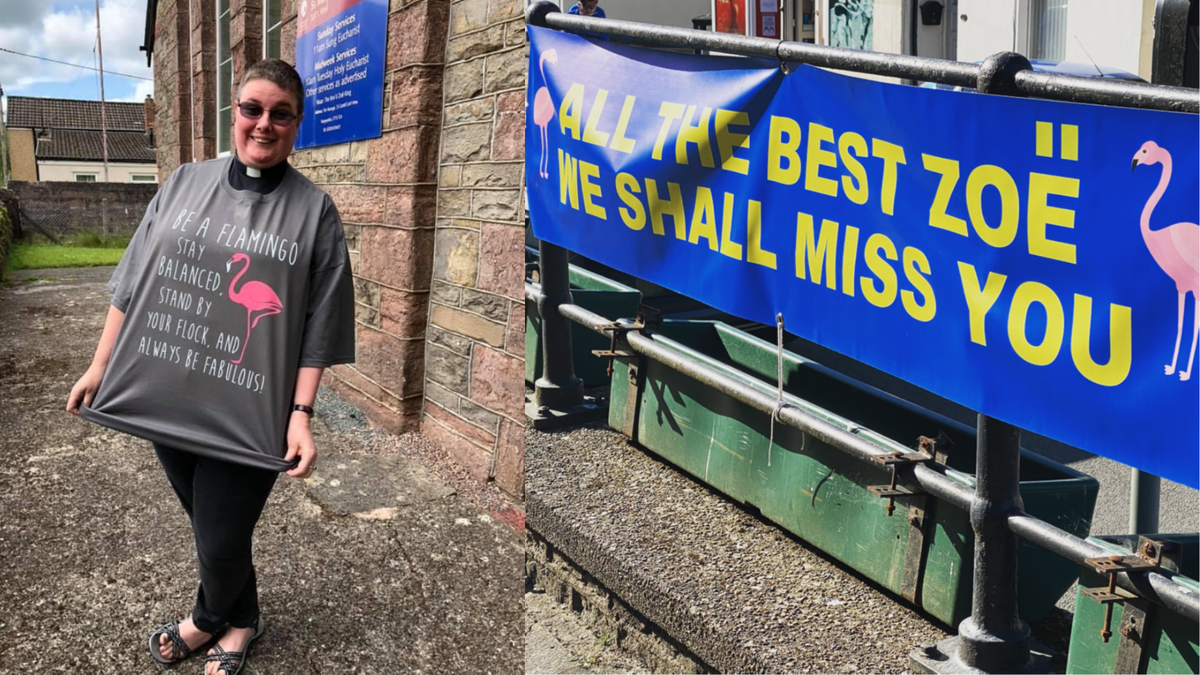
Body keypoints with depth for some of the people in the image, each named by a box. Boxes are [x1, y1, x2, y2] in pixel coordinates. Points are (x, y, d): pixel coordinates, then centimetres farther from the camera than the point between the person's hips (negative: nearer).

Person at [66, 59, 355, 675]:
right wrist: (99, 367, 10)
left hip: (247, 418, -3)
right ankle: (240, 622, 43)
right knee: (209, 526, 17)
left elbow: (319, 329, -6)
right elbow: (134, 284, 10)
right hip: (164, 401, 4)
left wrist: (301, 413, -12)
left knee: (220, 543, 5)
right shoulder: (185, 184, 5)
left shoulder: (314, 211, -4)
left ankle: (208, 620, 38)